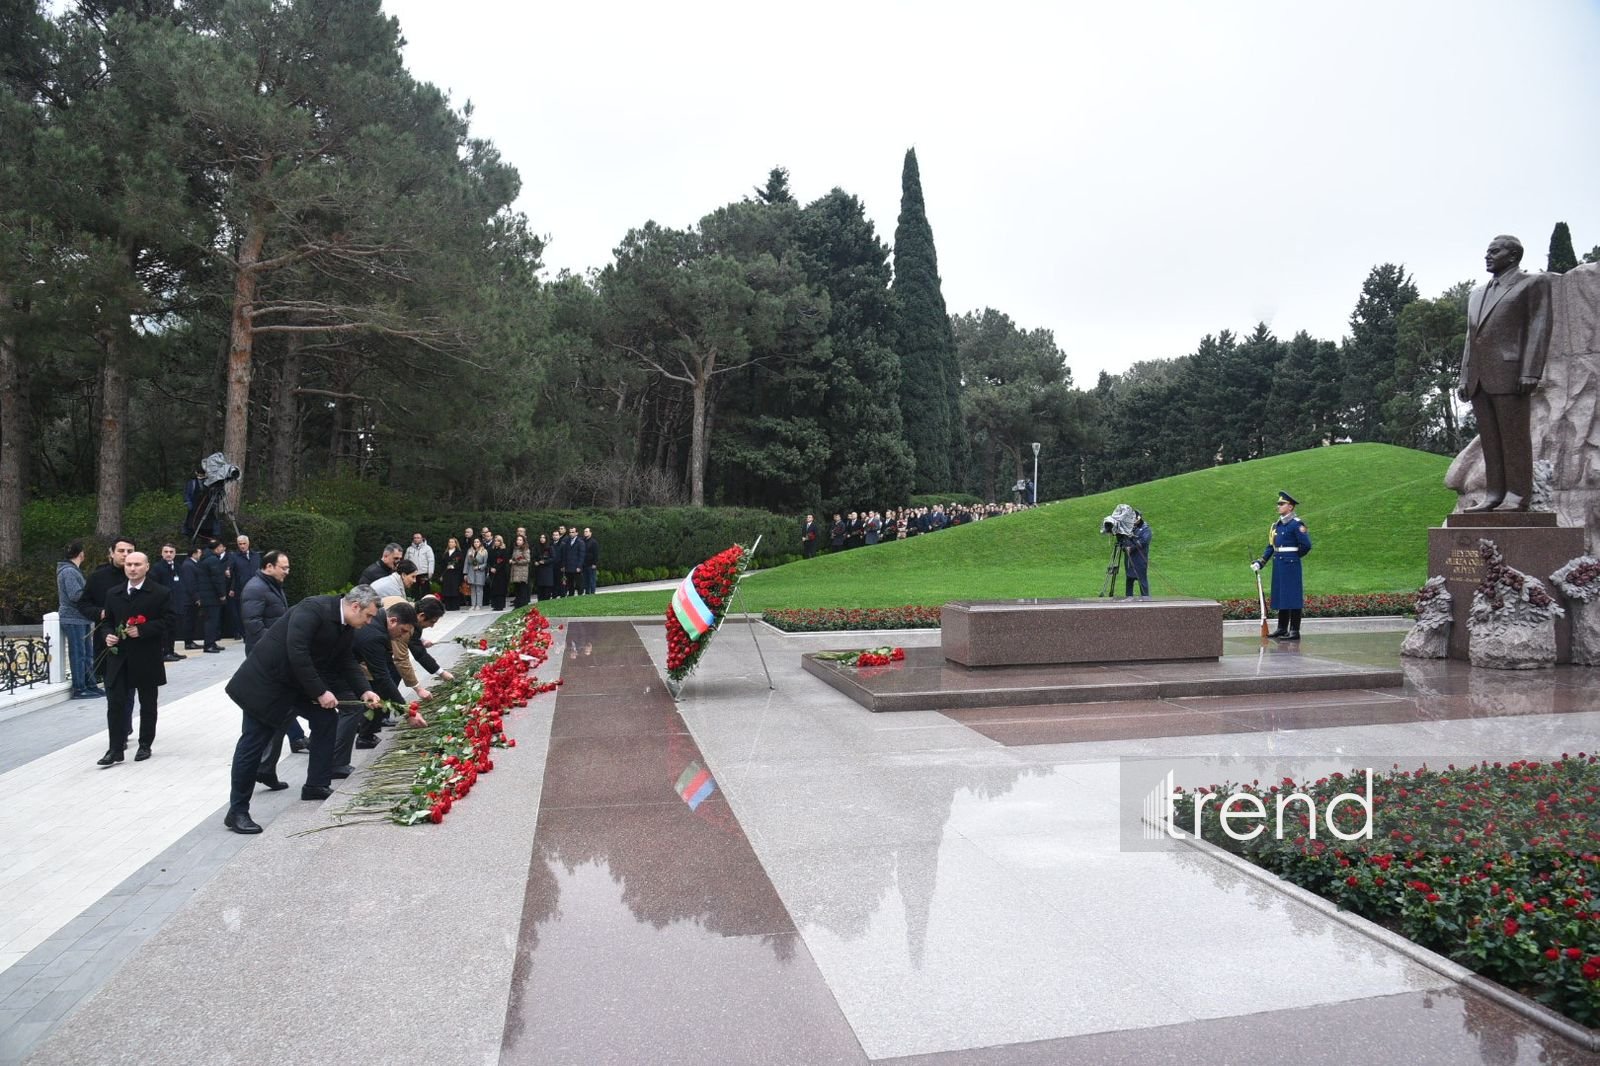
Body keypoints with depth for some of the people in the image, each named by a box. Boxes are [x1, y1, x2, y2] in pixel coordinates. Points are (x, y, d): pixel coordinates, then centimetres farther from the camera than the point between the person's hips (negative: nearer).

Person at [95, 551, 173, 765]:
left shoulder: (160, 594, -5)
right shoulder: (113, 594, 9)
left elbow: (167, 621, -9)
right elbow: (107, 620, 16)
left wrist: (142, 630, -19)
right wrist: (108, 634, -4)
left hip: (147, 659, -3)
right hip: (119, 657, 3)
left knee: (147, 704, 8)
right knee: (115, 703, -2)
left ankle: (145, 745, 21)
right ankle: (115, 749, 4)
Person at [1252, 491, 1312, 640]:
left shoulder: (1296, 524, -11)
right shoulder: (1277, 525, 14)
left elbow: (1306, 545, -15)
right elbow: (1271, 546, 16)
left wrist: (1294, 557, 1)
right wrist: (1260, 562, 7)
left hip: (1291, 566, -8)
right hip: (1278, 566, 8)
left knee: (1293, 598, -4)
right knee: (1281, 596, 13)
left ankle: (1295, 631, 0)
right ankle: (1282, 629, 22)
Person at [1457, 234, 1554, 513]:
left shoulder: (1533, 283, 5)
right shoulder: (1477, 294, 24)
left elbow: (1540, 328, -4)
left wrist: (1530, 372, -15)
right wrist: (1464, 379, 13)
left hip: (1510, 374, -6)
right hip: (1479, 379, 6)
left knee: (1514, 438, -6)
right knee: (1490, 441, 4)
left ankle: (1517, 497, -4)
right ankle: (1493, 496, 5)